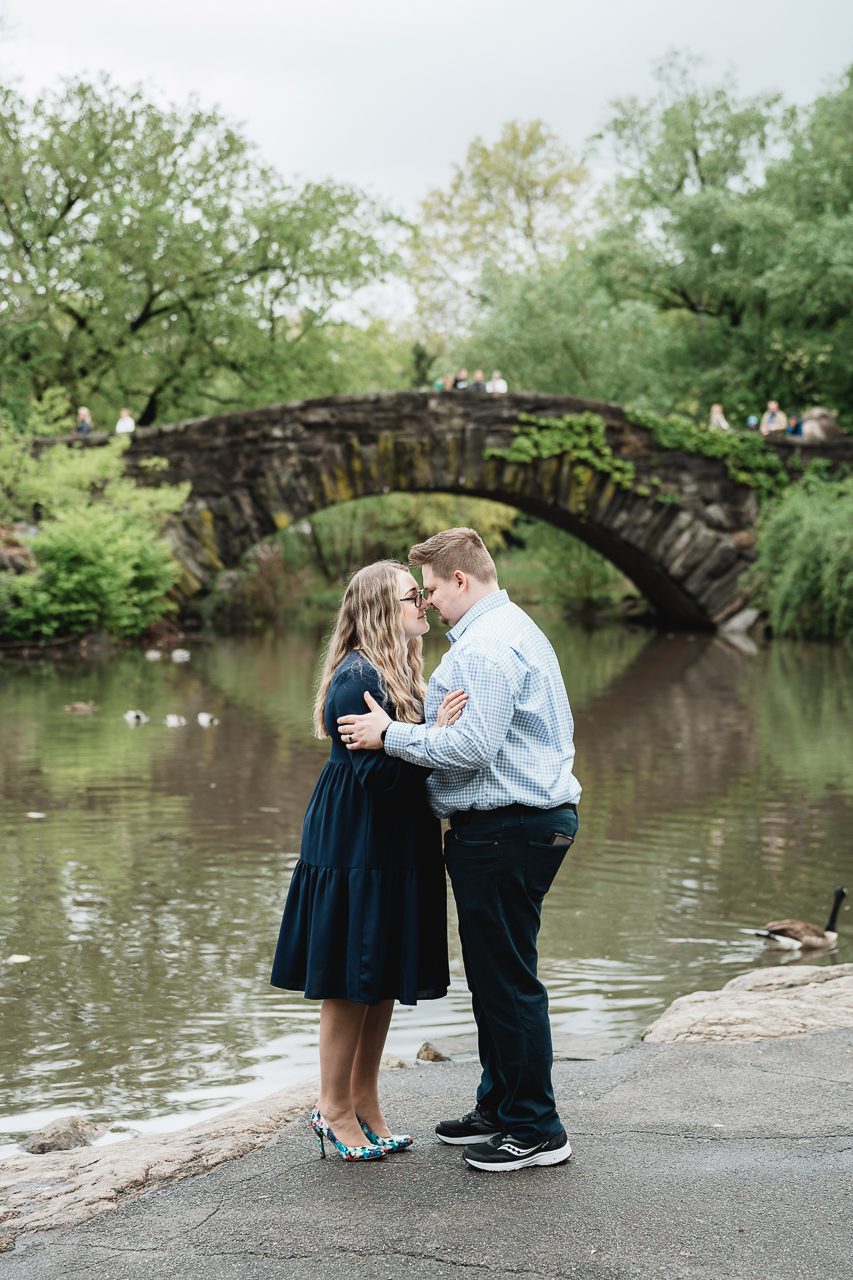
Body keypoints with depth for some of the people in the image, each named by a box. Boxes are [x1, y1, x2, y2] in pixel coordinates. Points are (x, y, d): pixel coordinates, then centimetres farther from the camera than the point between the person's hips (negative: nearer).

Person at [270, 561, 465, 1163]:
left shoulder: (401, 672, 12)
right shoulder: (356, 678, -18)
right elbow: (376, 773, -22)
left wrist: (443, 727, -1)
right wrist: (434, 736, -26)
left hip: (393, 848, 9)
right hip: (356, 848, -9)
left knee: (383, 980, 15)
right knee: (349, 982, 1)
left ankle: (365, 1101, 26)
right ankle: (334, 1108, 13)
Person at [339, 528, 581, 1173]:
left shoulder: (485, 647, -17)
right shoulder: (517, 628, 19)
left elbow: (472, 746, -24)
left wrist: (392, 734, -14)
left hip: (504, 827, -11)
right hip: (537, 816, 11)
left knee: (507, 980, -4)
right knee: (495, 976, 18)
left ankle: (535, 1130, 4)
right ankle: (498, 1107, 28)